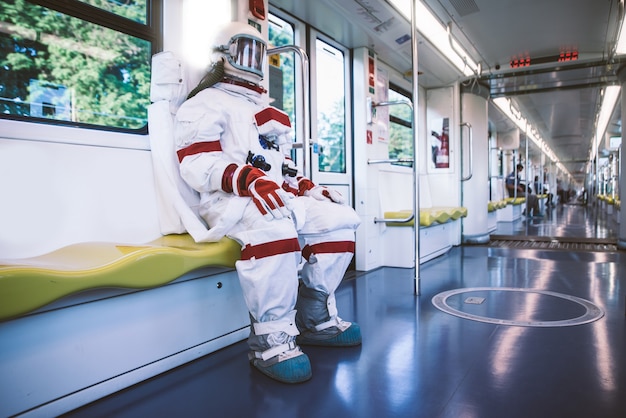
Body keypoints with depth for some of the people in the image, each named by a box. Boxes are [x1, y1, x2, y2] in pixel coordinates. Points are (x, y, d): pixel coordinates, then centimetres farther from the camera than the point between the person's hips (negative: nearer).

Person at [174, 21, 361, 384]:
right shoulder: (207, 103, 5)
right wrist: (248, 179, -29)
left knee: (341, 218, -8)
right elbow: (196, 163, -11)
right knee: (272, 223, -40)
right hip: (228, 201, -7)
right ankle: (271, 340, -28)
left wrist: (308, 187, 9)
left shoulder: (269, 112, 29)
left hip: (278, 199, 8)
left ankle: (316, 319, -2)